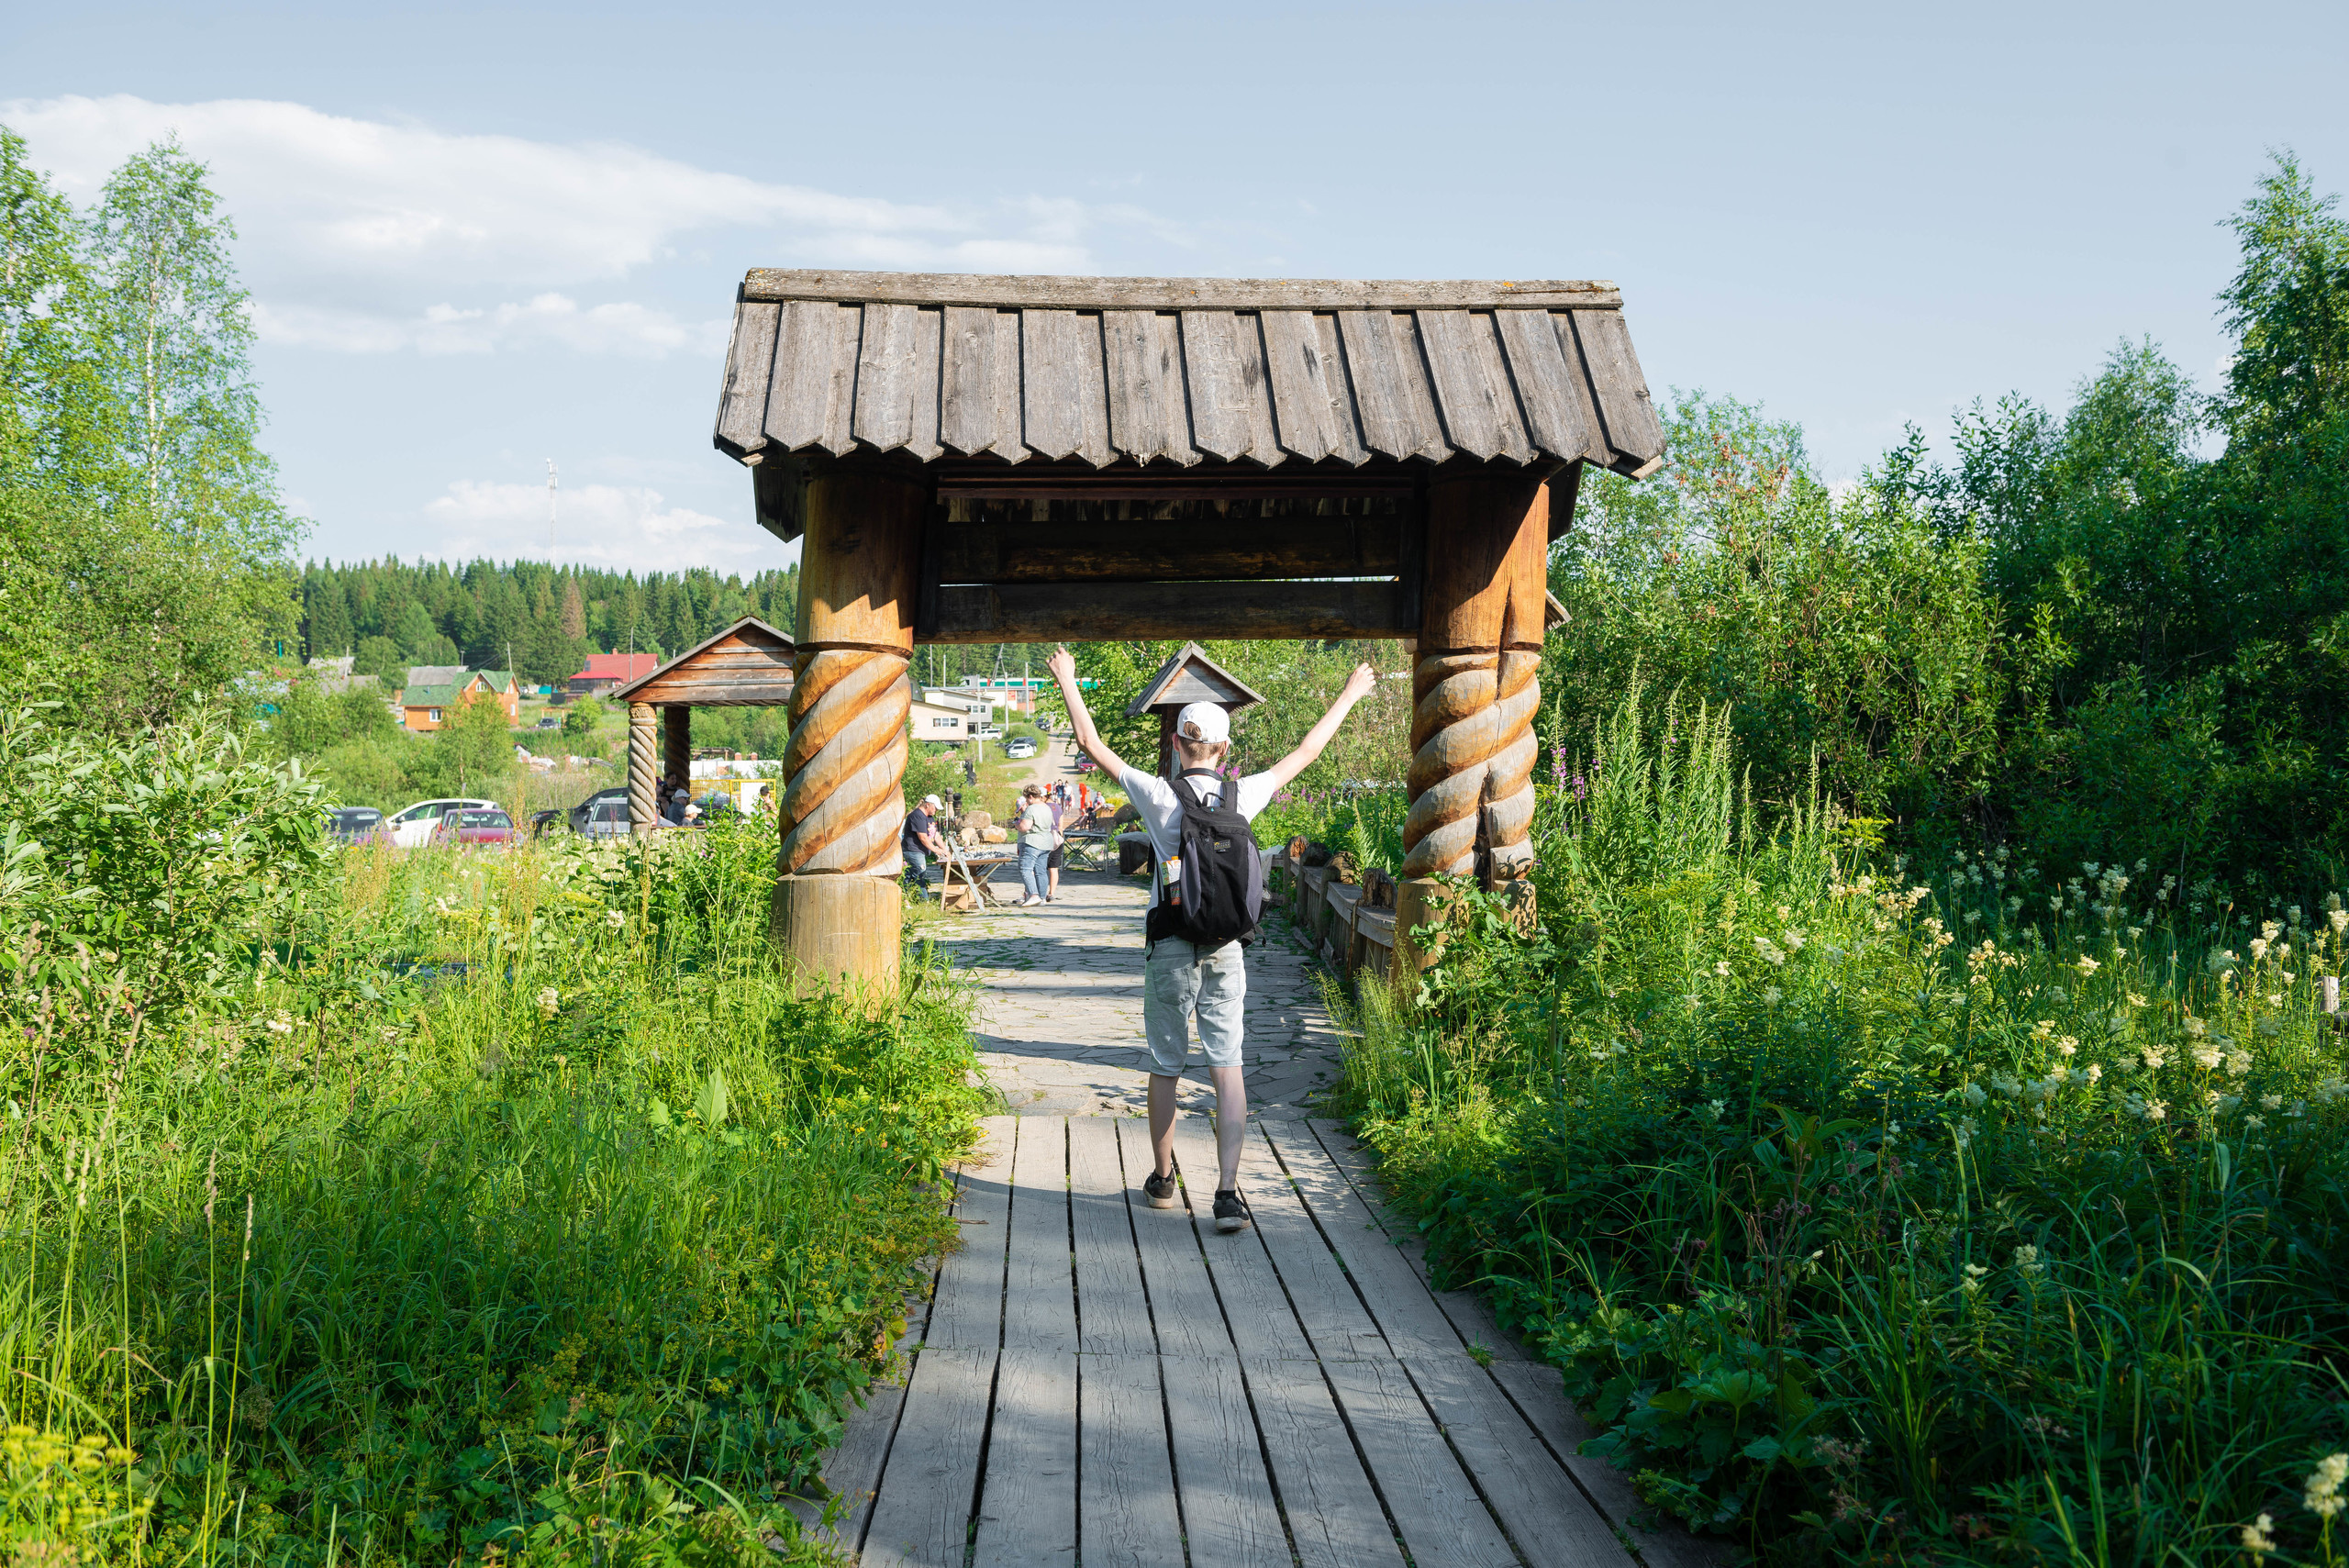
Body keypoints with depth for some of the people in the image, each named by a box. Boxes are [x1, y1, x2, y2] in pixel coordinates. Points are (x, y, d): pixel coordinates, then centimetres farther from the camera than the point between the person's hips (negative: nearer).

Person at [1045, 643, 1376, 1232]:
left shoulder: (1160, 796, -8)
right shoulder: (1244, 796, -3)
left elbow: (1092, 744, 0)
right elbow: (1305, 751, 10)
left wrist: (1068, 681, 12)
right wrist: (1348, 696, 21)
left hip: (1171, 950, -1)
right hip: (1226, 950, 1)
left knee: (1165, 1067, 12)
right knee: (1227, 1068, 2)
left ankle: (1163, 1179, 26)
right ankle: (1228, 1192, -7)